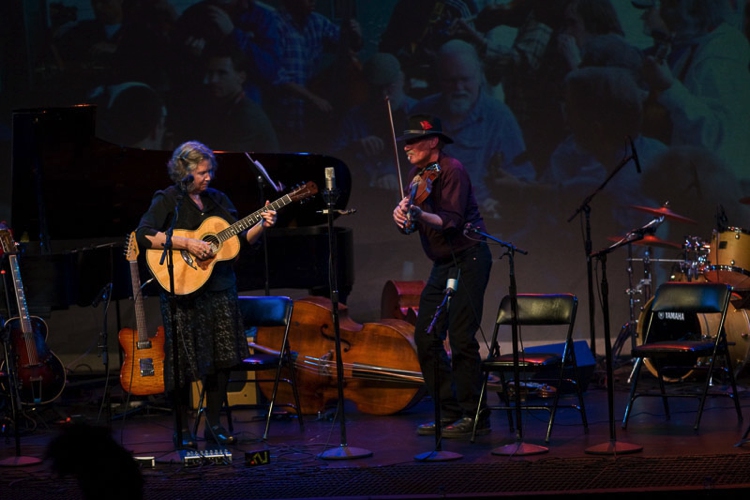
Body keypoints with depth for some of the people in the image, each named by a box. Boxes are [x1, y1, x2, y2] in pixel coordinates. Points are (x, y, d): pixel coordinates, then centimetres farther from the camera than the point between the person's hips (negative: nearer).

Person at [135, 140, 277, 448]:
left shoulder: (218, 200, 12)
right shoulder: (167, 200, -4)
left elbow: (242, 239, 12)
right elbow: (143, 236, -18)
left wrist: (262, 225, -6)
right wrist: (186, 243, -22)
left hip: (220, 289, 5)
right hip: (182, 291, -5)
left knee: (222, 358, 5)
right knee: (183, 362, -3)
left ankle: (214, 423, 17)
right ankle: (182, 429, 9)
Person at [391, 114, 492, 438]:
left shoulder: (451, 170, -13)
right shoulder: (418, 175, 11)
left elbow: (450, 221, -23)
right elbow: (410, 226, 9)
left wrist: (420, 215, -39)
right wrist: (402, 217, -13)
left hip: (468, 259, -9)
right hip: (442, 264, 9)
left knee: (461, 338, -12)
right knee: (426, 338, 5)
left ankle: (475, 417, -5)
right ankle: (449, 413, 14)